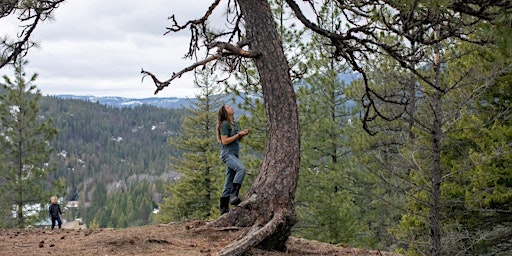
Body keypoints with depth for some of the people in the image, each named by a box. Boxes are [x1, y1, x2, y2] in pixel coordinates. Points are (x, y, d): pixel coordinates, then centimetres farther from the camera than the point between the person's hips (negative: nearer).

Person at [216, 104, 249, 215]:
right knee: (241, 168, -33)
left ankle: (224, 208, 10)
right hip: (227, 154, -9)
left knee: (229, 183, 8)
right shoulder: (225, 124, -8)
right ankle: (233, 195, -34)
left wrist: (243, 135, 6)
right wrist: (239, 134, -13)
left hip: (234, 154, 9)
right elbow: (225, 141, -15)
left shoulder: (234, 124, 18)